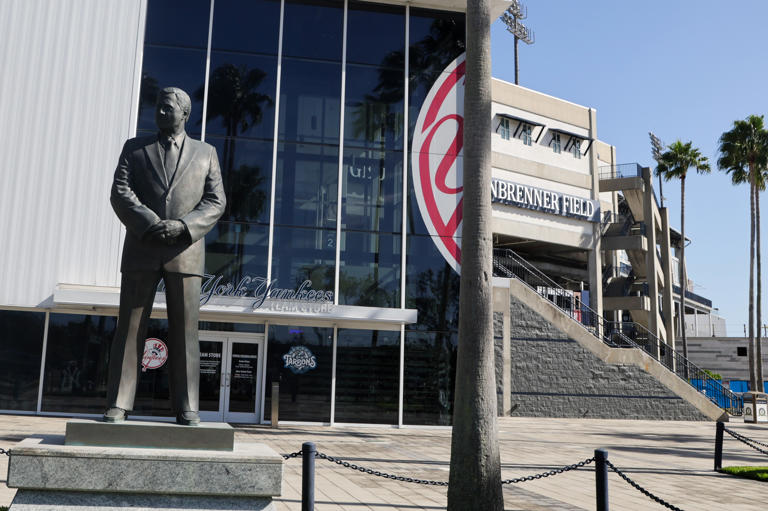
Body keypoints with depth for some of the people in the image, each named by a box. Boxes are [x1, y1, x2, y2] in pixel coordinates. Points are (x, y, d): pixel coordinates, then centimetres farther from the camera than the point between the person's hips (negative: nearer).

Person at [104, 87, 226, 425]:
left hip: (185, 251, 0)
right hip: (141, 250, 1)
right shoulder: (134, 148, 14)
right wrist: (151, 224, -15)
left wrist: (183, 226, -14)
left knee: (185, 331, -2)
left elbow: (215, 202, 3)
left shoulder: (205, 153, 13)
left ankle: (187, 408, 0)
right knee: (129, 328, -1)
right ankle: (118, 405, 2)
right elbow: (120, 193, 1)